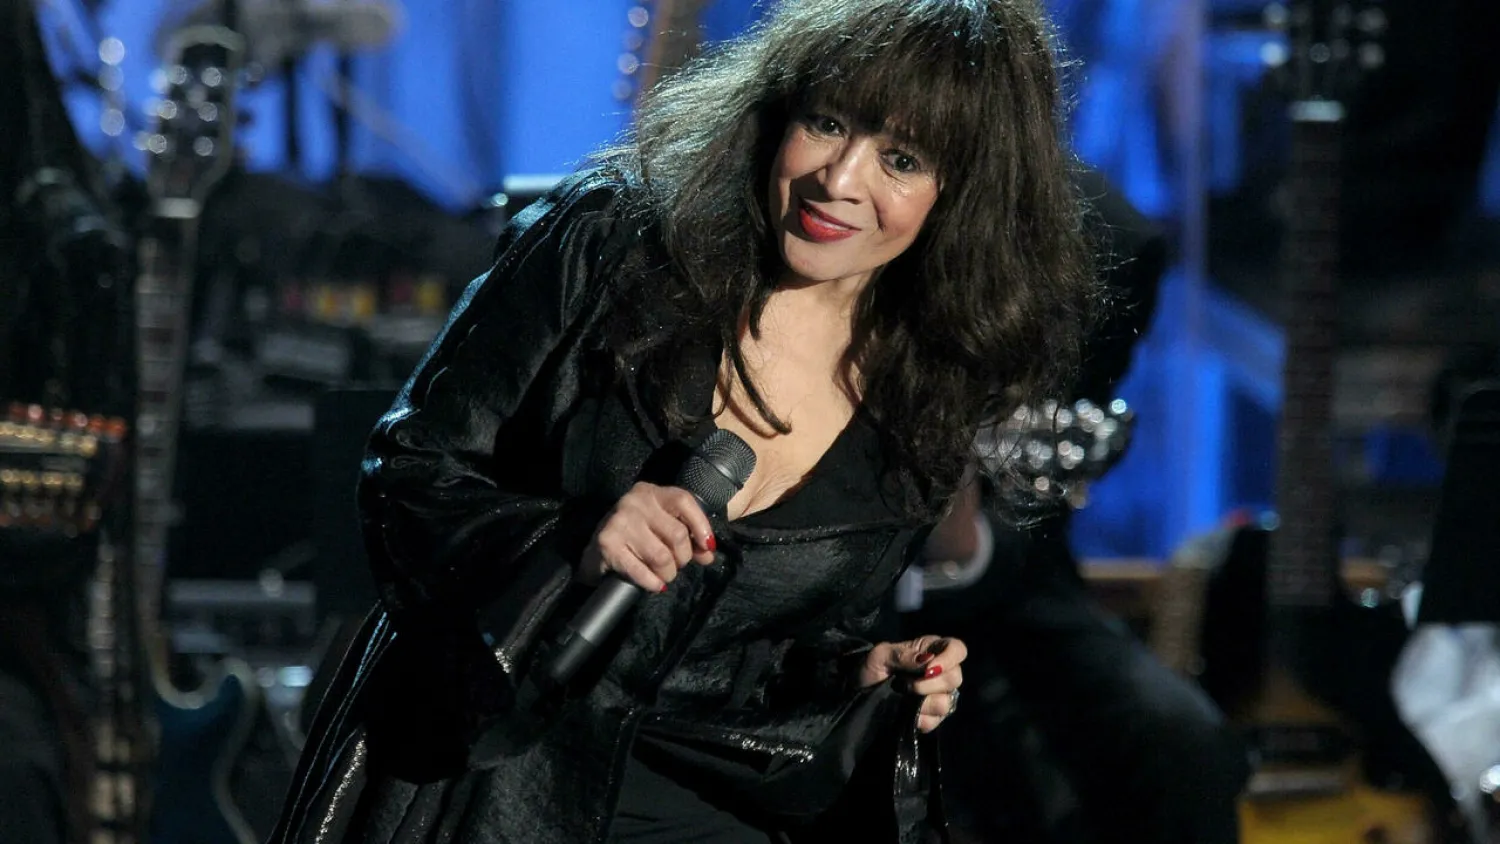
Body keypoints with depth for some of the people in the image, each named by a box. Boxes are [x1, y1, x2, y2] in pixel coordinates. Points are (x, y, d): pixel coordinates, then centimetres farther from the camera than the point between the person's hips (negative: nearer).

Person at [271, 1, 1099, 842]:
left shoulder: (924, 414, 3)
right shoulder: (604, 245, -6)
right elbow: (410, 469, -4)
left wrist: (856, 683, -6)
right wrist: (567, 549, -20)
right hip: (474, 774, -3)